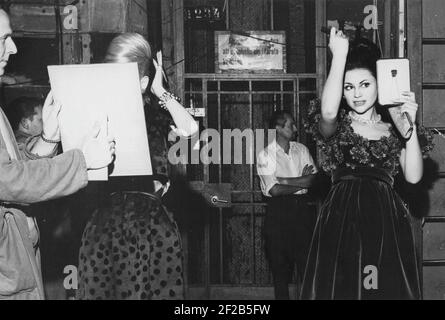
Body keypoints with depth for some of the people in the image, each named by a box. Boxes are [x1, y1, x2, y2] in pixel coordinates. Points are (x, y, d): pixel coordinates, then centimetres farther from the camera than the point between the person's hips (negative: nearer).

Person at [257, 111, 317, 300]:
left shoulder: (301, 150, 7)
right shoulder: (265, 155, -5)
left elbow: (312, 179, -5)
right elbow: (274, 190, -14)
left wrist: (284, 180, -11)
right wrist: (301, 182, -7)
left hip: (301, 208, 3)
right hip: (278, 211, -3)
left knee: (307, 260, 4)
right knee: (279, 263, 3)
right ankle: (282, 296, 11)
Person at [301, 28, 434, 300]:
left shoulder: (394, 131, 14)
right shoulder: (337, 127, 8)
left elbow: (413, 176, 1)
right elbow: (328, 111, -18)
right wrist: (340, 54, -12)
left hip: (387, 224, 2)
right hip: (342, 222, -2)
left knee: (388, 288, -2)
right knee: (340, 288, -5)